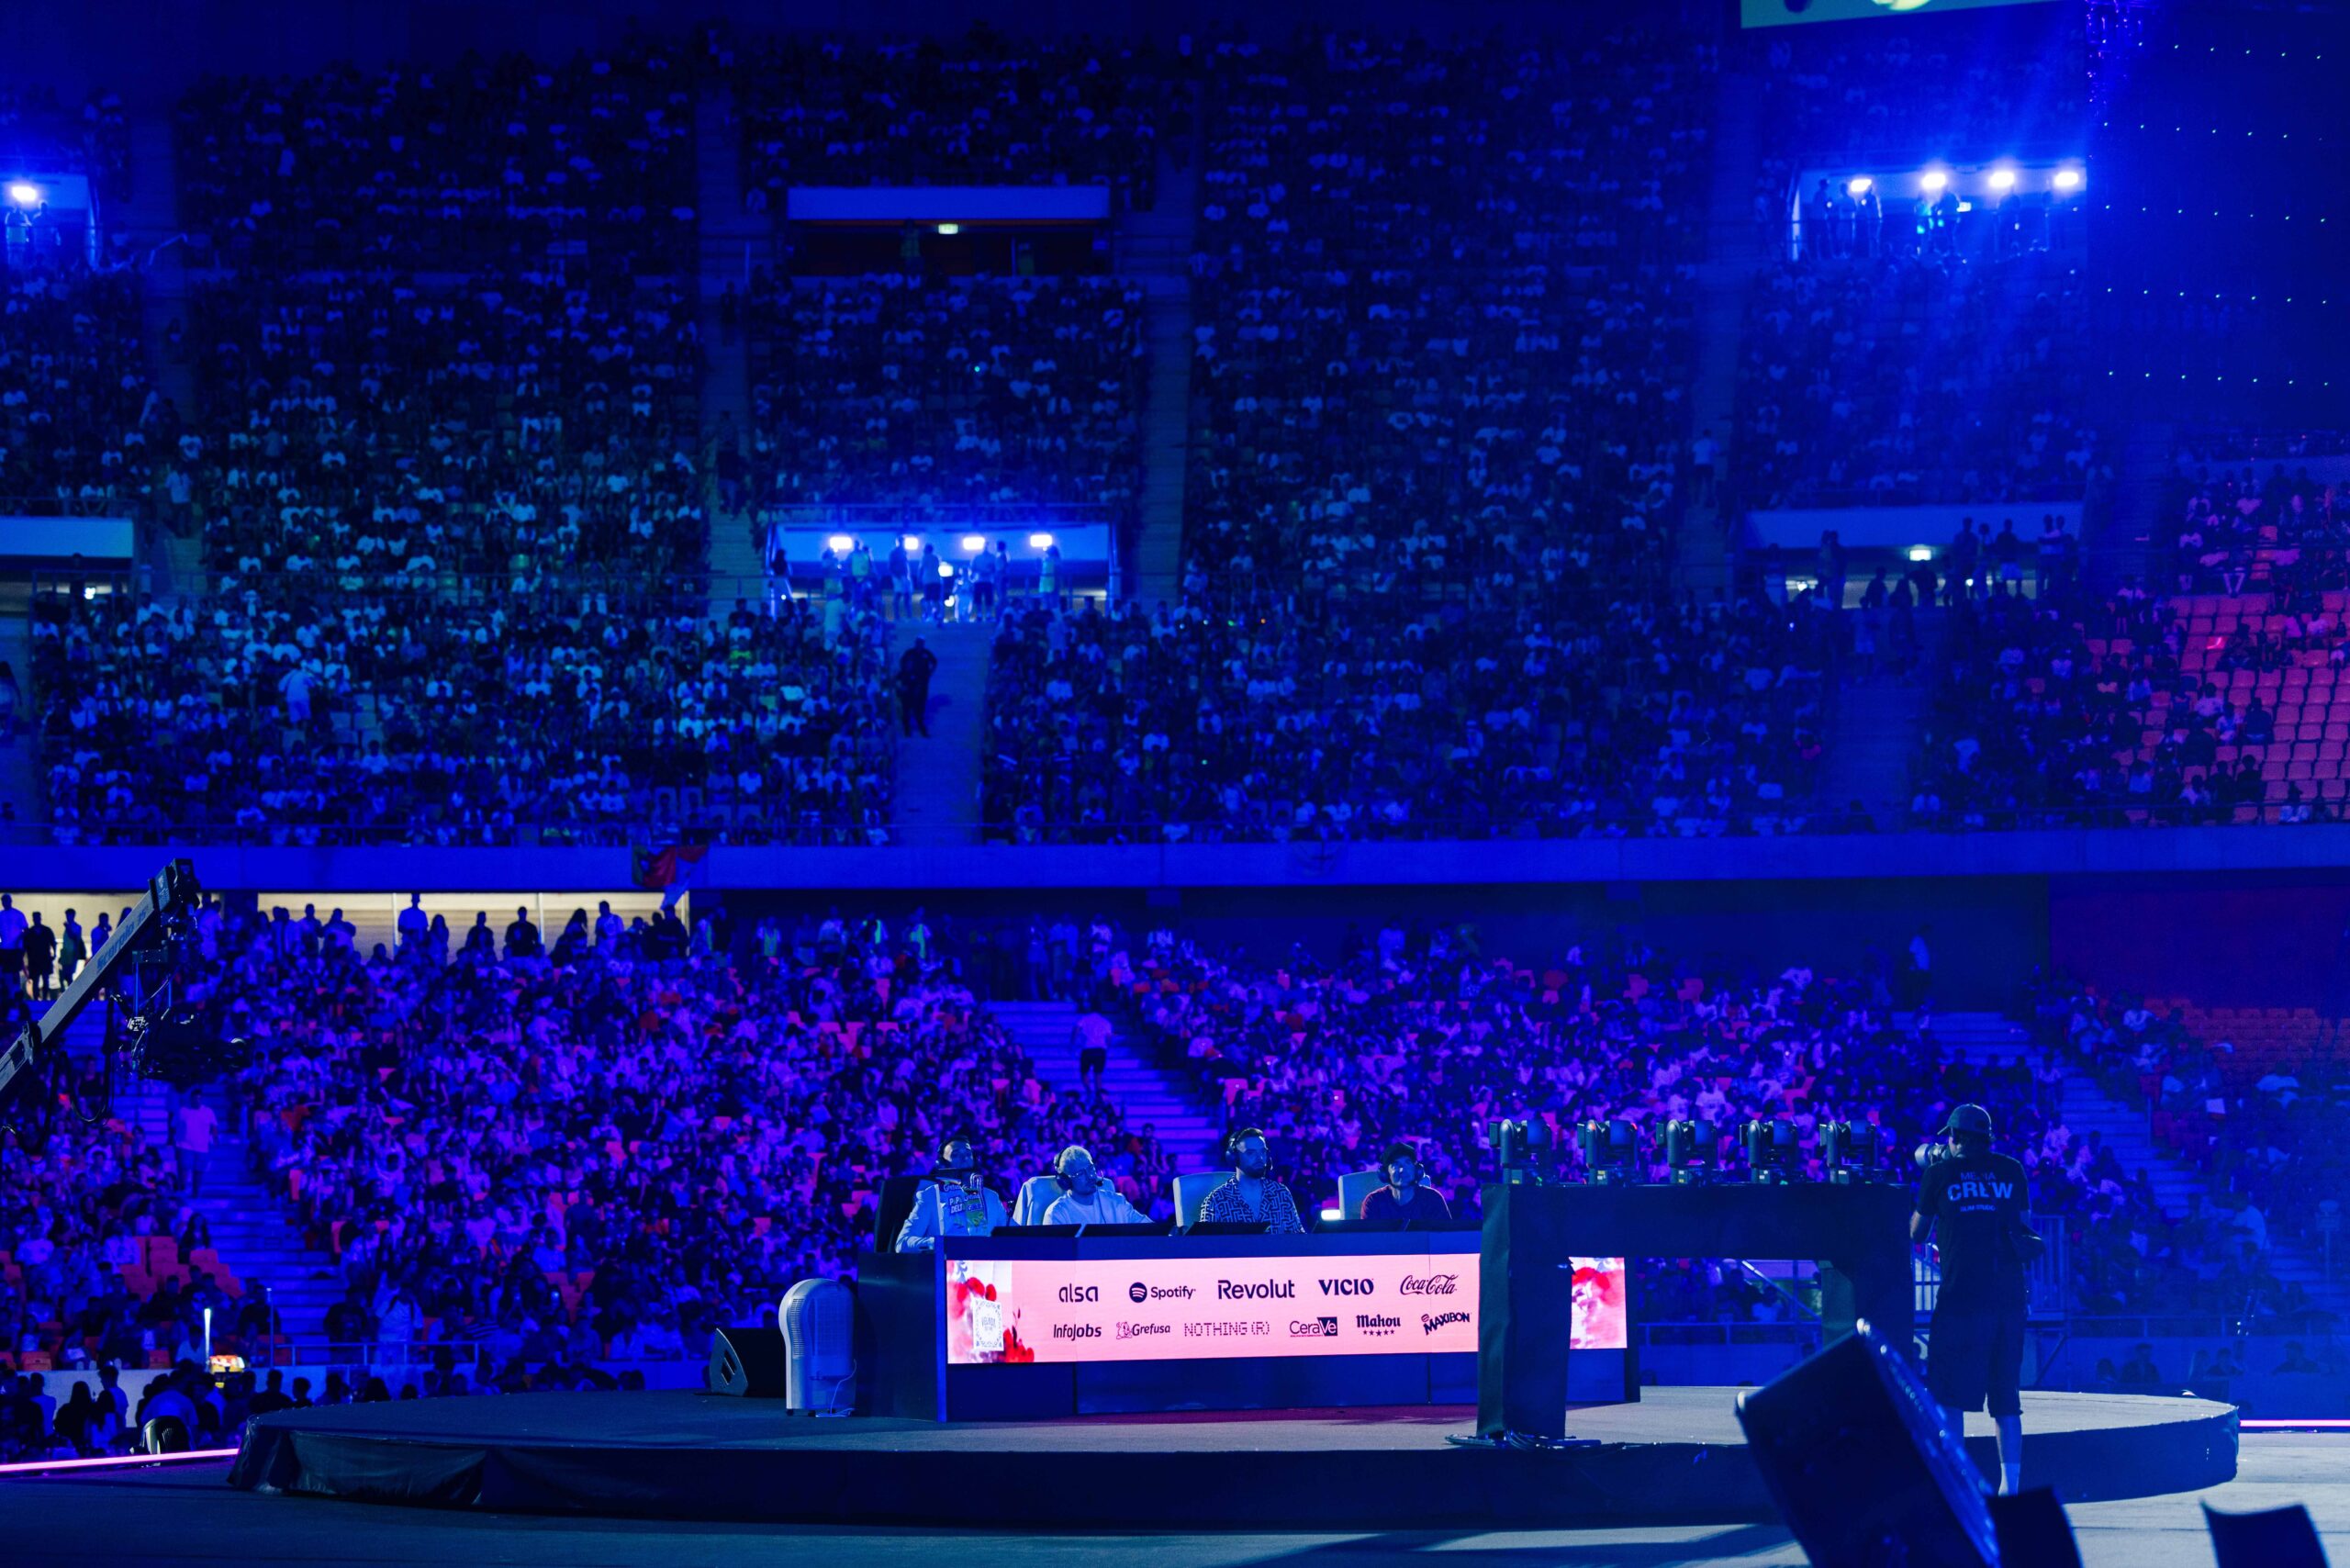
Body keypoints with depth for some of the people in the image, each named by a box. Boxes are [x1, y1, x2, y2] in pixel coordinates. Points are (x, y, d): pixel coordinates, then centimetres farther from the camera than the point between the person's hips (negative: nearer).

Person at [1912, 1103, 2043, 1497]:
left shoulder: (1940, 1173, 2)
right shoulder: (2010, 1171, 9)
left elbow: (1917, 1233, 11)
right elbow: (2021, 1224, 19)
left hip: (1961, 1294, -3)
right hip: (2008, 1297, 3)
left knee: (1950, 1394, 0)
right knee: (2006, 1397, 10)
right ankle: (2010, 1486, 8)